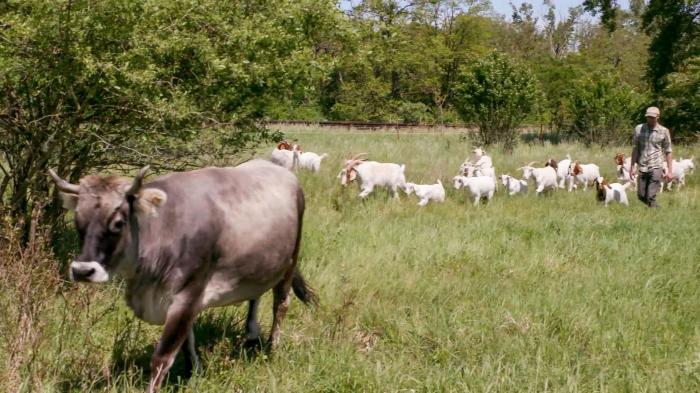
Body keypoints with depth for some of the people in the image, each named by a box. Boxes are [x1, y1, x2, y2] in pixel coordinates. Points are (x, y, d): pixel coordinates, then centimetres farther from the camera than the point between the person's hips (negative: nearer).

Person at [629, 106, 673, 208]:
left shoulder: (664, 131, 0)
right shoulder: (639, 129, 5)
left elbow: (668, 151, 5)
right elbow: (635, 149, 10)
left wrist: (670, 171, 1)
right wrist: (632, 167, 7)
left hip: (656, 167, -3)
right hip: (642, 167, 3)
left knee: (651, 197, -11)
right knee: (641, 196, 9)